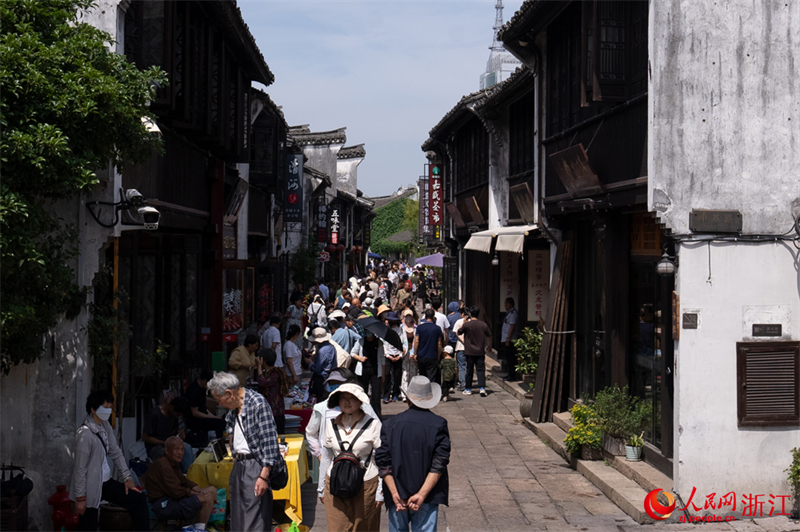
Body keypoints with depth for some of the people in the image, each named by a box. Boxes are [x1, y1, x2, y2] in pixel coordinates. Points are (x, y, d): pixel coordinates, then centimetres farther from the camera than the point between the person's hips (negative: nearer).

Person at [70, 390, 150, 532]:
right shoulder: (85, 434, -23)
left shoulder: (106, 426, 3)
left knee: (139, 499, 7)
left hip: (106, 482, 8)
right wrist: (80, 497, -17)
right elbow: (80, 468, -20)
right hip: (91, 488, -8)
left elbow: (116, 453, 12)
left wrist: (127, 479, 9)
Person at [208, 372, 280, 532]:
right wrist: (233, 472, 19)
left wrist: (264, 476, -21)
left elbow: (269, 440, -18)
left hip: (255, 466, -9)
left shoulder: (258, 403, -14)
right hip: (238, 465, 9)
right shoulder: (232, 409, 13)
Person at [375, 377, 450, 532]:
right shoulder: (439, 424, -6)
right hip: (427, 499, -1)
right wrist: (421, 495, -14)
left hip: (398, 496, 2)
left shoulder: (391, 424, -1)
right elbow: (439, 465, -13)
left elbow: (383, 463, -6)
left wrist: (395, 494, -8)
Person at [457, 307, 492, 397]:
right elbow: (489, 335, 9)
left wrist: (463, 323, 13)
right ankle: (482, 388, -12)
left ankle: (468, 389, 15)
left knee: (469, 370, 8)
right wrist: (488, 346, 26)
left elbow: (458, 333, 4)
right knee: (481, 369, 1)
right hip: (480, 351, 1)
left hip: (469, 351, -1)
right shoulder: (483, 325, -4)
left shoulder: (466, 324, -10)